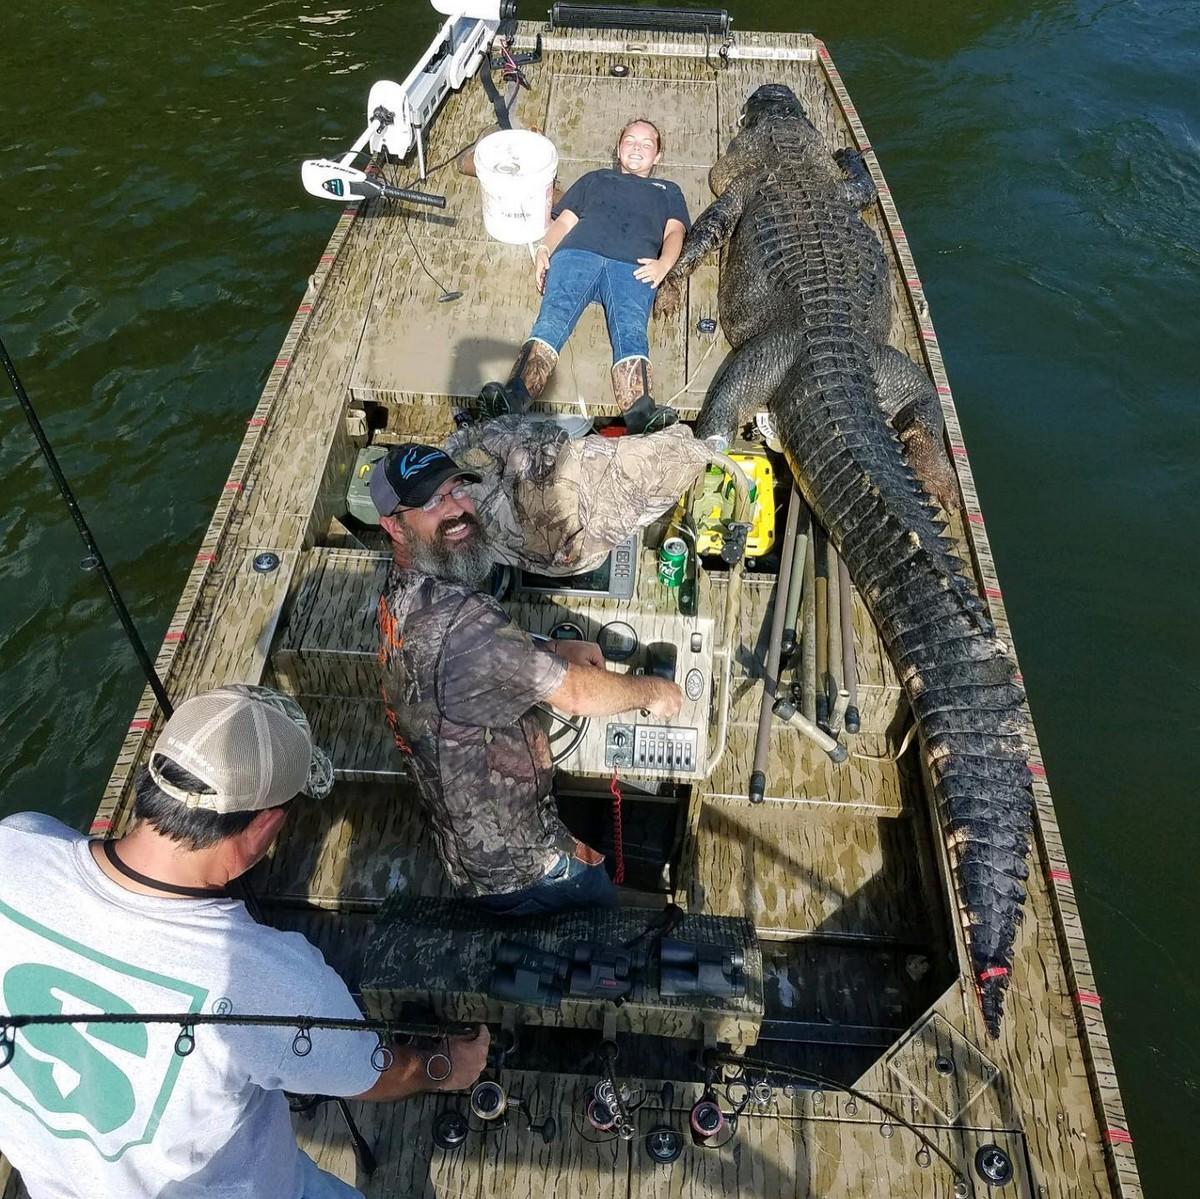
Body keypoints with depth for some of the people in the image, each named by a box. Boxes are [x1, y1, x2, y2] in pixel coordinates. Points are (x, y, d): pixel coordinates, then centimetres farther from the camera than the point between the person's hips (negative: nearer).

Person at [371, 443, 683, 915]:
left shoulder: (402, 592, -4)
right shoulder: (457, 619, -36)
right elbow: (577, 696, -27)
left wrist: (551, 652, -2)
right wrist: (652, 690, -8)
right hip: (516, 865, -9)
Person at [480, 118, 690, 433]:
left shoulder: (668, 191, 38)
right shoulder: (594, 179, 40)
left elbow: (675, 232, 20)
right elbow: (564, 221, 27)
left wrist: (662, 264, -5)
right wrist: (544, 249, 3)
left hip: (633, 268, -1)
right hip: (577, 255, 1)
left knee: (630, 332, -32)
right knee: (552, 319, -30)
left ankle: (640, 415, -60)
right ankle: (512, 399, -53)